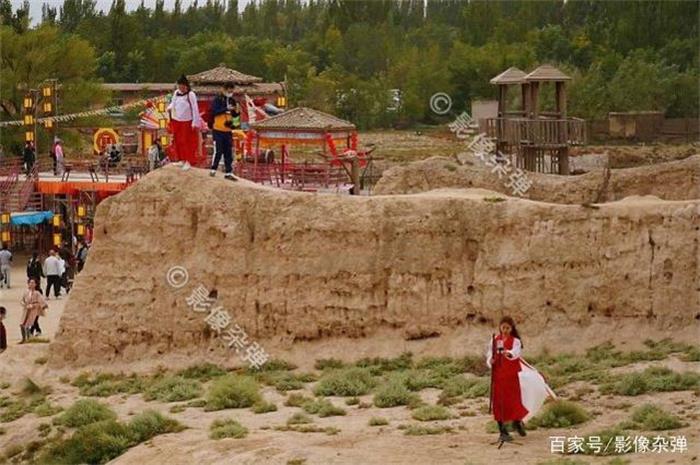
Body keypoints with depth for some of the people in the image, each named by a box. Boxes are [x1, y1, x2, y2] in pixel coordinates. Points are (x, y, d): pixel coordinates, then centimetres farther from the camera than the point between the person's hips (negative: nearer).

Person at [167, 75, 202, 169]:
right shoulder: (176, 93, 2)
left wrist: (195, 123, -16)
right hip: (176, 121, 6)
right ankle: (182, 160, 24)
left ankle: (188, 162, 10)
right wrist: (170, 107, -9)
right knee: (178, 141, 11)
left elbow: (195, 109, -14)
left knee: (187, 142, 1)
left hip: (187, 122, -6)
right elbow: (173, 103, 15)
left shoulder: (191, 95, -15)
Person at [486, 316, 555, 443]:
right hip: (498, 375, 2)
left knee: (514, 400, 0)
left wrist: (508, 353, -47)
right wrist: (490, 361, -16)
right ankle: (502, 431, 10)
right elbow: (489, 354, 8)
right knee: (499, 402, 1)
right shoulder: (494, 340, 5)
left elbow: (516, 352, -25)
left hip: (512, 375, -2)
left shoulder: (515, 341, -5)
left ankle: (517, 421, 30)